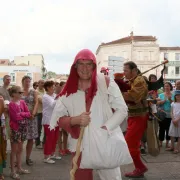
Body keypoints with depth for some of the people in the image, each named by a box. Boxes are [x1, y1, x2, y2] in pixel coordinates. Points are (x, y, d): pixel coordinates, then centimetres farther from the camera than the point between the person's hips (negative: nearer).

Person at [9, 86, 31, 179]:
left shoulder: (22, 102, 7)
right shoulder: (11, 104, -13)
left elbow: (29, 114, 2)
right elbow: (16, 117, -19)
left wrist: (20, 114, -13)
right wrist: (24, 114, -6)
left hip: (23, 128, 7)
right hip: (15, 128, -6)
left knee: (20, 149, 15)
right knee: (14, 150, 1)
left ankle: (19, 168, 26)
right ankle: (13, 171, 10)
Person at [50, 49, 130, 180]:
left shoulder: (106, 83, -6)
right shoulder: (69, 90, 1)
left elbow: (122, 110, -7)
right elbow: (58, 117, 2)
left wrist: (104, 128, -20)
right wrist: (75, 120, -18)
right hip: (80, 146, 2)